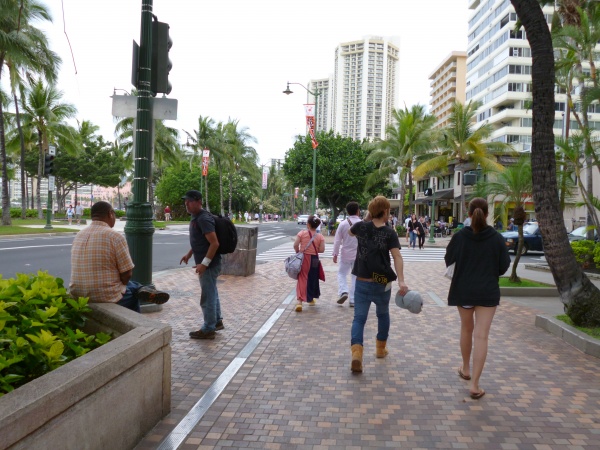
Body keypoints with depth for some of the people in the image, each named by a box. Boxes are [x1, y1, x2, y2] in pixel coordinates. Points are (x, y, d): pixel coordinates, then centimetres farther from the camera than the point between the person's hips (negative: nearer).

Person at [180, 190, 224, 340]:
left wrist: (204, 263, -26)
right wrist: (189, 254, 17)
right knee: (212, 293, 20)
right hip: (208, 263, 10)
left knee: (207, 296, 0)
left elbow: (214, 243, -26)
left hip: (209, 264, -10)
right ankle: (217, 321, 34)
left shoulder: (204, 219, -21)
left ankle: (208, 329, 11)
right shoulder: (196, 217, 11)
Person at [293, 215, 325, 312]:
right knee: (312, 279, 18)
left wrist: (298, 252, 5)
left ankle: (299, 301, -15)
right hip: (314, 259, 1)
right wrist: (314, 250, 9)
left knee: (302, 279, 0)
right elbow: (322, 250, -9)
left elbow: (295, 245, -13)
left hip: (303, 259, -1)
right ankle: (311, 300, 33)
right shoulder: (320, 236, -3)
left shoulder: (302, 233, -7)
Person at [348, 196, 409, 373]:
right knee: (383, 314, 23)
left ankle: (356, 353, -17)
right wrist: (401, 281, -29)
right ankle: (380, 349, 36)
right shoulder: (390, 233, -9)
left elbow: (350, 232, 22)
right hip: (382, 283, -1)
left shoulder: (361, 226, -2)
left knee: (359, 318, 2)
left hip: (362, 282, 1)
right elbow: (397, 256, -21)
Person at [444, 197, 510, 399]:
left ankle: (466, 369, 38)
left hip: (463, 290, 1)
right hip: (488, 292, -1)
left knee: (466, 329, 21)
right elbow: (504, 265, -1)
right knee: (481, 336, -1)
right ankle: (475, 384, -5)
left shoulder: (460, 236, -9)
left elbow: (448, 261, 0)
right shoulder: (497, 238, -8)